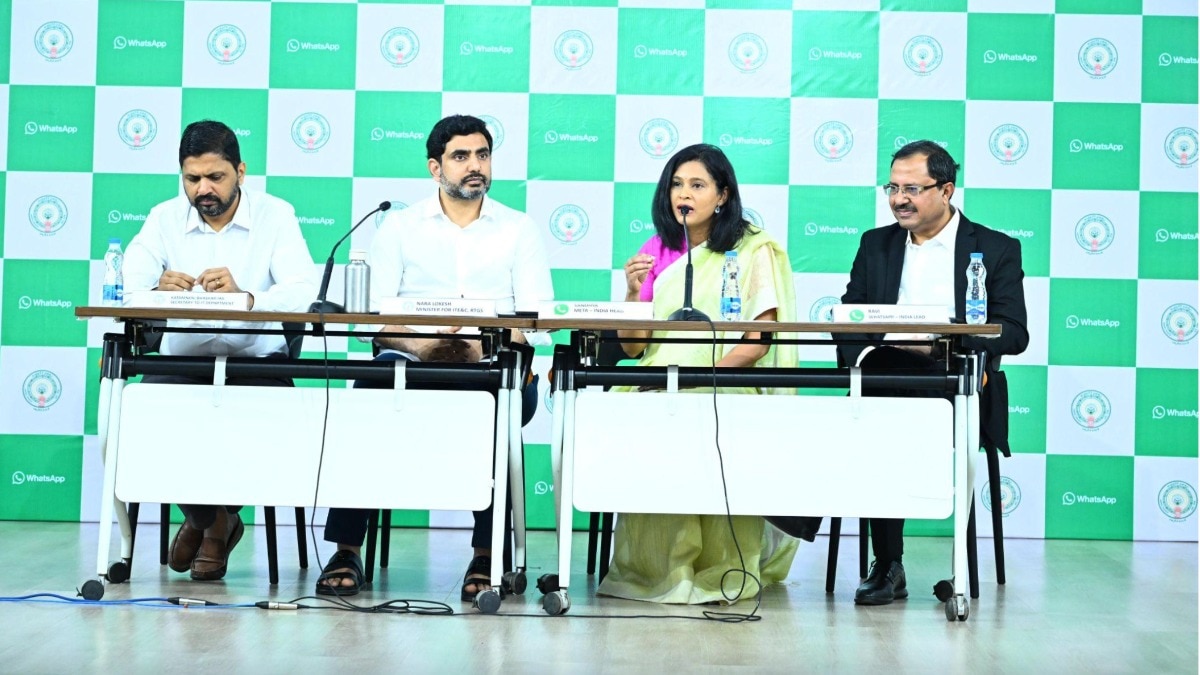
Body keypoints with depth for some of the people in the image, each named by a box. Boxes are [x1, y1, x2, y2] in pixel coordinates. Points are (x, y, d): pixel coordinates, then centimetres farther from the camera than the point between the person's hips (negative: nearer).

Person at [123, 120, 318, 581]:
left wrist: (245, 297, -35)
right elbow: (127, 291, -8)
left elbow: (305, 293, -15)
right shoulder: (165, 218, 6)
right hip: (183, 362, 2)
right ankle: (211, 519, 2)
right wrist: (158, 291, -33)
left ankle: (208, 516, 3)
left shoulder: (275, 215, 0)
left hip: (256, 363, -2)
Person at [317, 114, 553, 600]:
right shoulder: (399, 226, 13)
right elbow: (374, 314, 1)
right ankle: (346, 549, -27)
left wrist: (484, 349, -18)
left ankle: (487, 553, -25)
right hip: (414, 363, 0)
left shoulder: (519, 230, 13)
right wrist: (421, 346, -19)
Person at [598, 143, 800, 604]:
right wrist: (633, 293, -7)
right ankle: (651, 569, -12)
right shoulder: (657, 254, 14)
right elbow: (632, 348, 11)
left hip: (730, 390, -3)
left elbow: (757, 341, -7)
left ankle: (719, 573, -16)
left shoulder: (754, 251, 3)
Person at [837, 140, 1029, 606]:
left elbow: (1014, 334, -3)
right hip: (887, 382, 3)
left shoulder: (997, 249, 8)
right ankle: (888, 566, -24)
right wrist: (864, 354, -11)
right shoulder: (875, 244, 20)